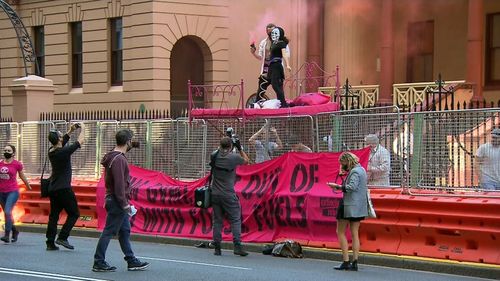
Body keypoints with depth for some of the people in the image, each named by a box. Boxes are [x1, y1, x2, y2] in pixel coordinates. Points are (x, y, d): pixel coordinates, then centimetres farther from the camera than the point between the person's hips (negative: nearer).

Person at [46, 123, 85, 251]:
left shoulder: (51, 151, 5)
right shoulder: (64, 152, -16)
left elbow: (62, 142, 26)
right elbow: (80, 141, -4)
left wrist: (71, 131, 24)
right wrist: (82, 129, 11)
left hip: (53, 189, 8)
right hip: (63, 189, -8)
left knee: (54, 215, 8)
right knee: (74, 213, 2)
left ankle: (50, 243, 5)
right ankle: (62, 238, -6)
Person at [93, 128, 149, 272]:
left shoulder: (115, 156, 12)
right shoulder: (118, 159, -20)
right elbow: (119, 184, -24)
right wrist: (125, 204, -22)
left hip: (117, 202, 11)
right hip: (117, 201, -11)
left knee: (125, 231, 14)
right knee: (109, 232, -4)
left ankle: (132, 261, 20)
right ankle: (99, 263, 2)